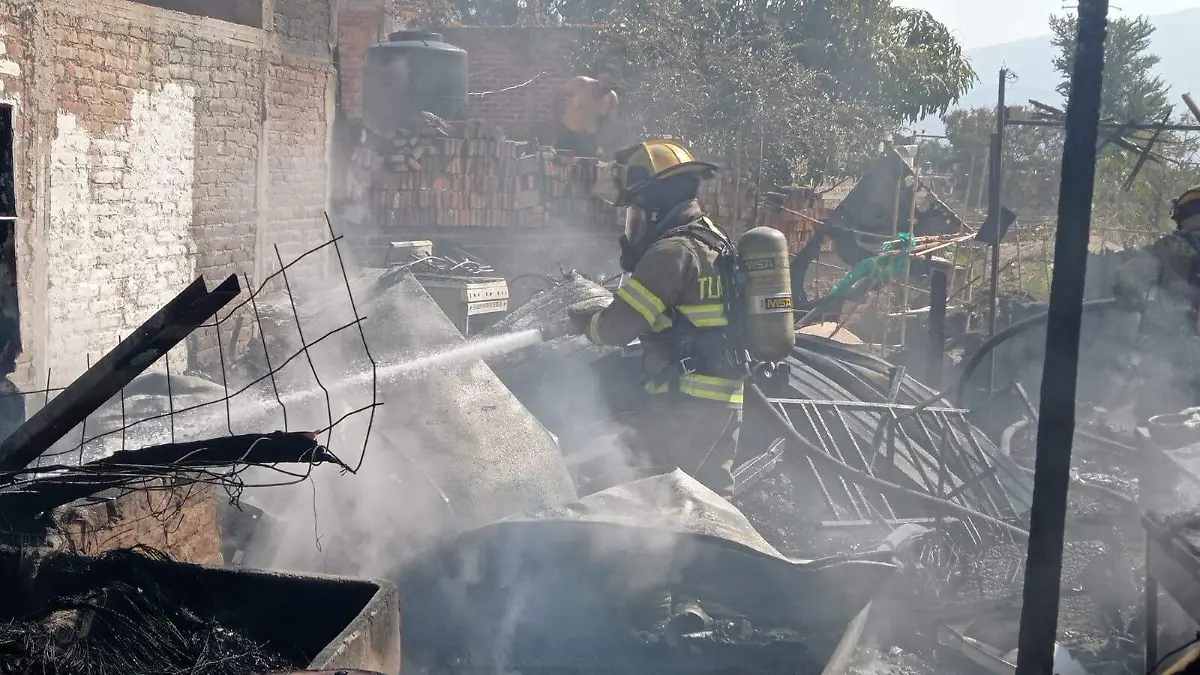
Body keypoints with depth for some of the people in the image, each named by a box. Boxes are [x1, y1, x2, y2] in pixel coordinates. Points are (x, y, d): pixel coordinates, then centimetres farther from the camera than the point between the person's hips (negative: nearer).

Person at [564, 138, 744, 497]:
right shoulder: (713, 242, 15)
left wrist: (585, 321, 5)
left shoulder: (673, 252, -16)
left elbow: (617, 327, -16)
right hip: (725, 401, 10)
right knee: (710, 492, 18)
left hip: (687, 402, -10)